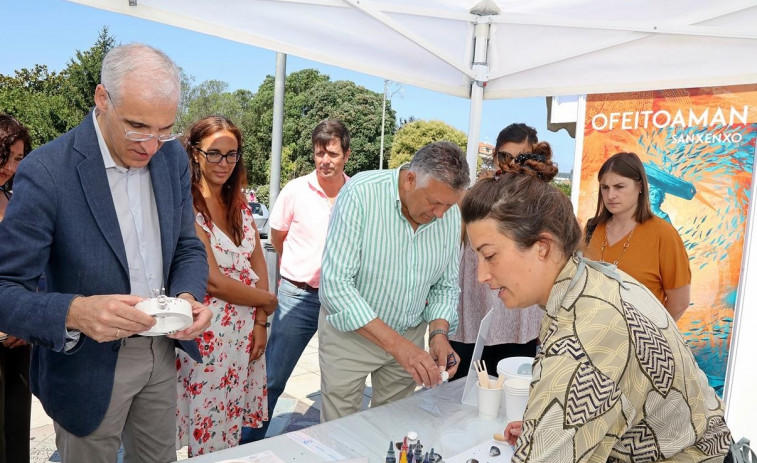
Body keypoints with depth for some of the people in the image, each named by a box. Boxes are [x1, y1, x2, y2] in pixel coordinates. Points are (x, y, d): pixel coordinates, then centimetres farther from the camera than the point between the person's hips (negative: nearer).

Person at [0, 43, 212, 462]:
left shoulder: (172, 157, -5)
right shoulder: (45, 172, -21)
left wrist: (187, 297, -18)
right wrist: (75, 312, -37)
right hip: (88, 363, -4)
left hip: (162, 350, 5)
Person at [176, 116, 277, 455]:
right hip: (210, 332, -6)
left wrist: (261, 322, -3)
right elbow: (213, 282, -18)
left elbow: (258, 263, 6)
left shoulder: (239, 203, 6)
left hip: (248, 329, 6)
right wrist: (268, 300, -6)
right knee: (211, 435, 10)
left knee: (236, 423, 18)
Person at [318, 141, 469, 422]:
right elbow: (335, 283, -27)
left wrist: (439, 332, -14)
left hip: (410, 335, 4)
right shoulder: (360, 194, -23)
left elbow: (445, 286, 4)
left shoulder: (451, 214, -8)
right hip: (350, 330, -4)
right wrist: (395, 343, -31)